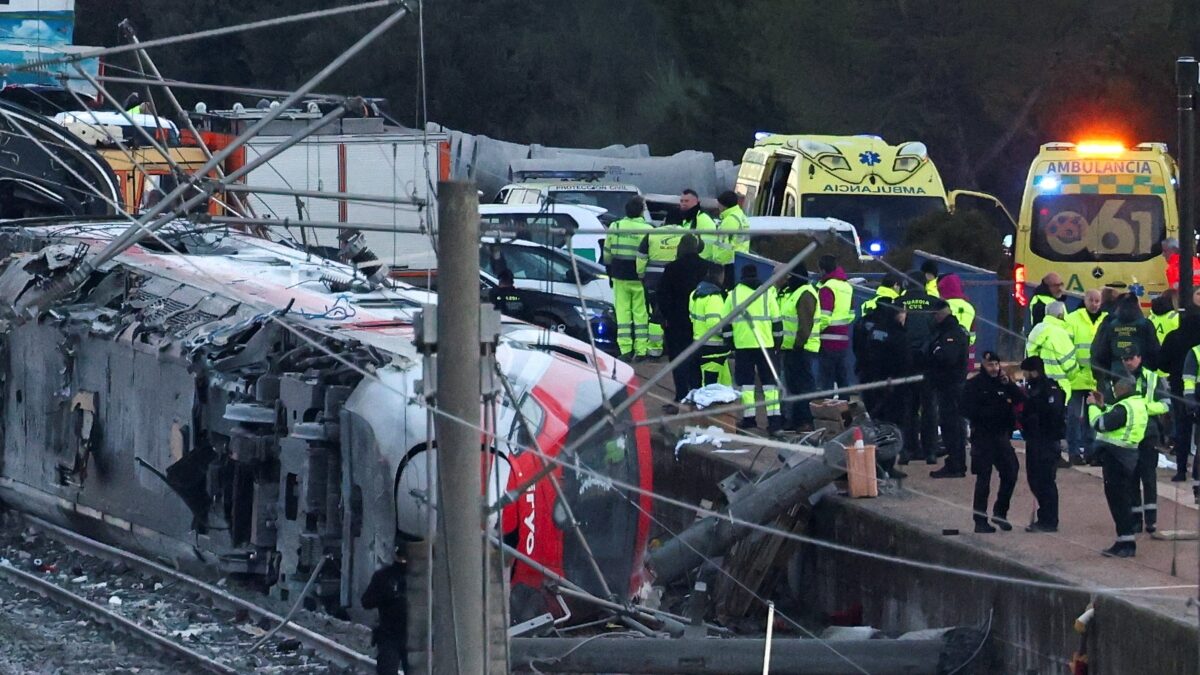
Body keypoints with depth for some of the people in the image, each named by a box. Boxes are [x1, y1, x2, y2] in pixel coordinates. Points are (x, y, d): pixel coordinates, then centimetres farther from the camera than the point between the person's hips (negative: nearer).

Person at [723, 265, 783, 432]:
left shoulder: (733, 295, 6)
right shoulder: (767, 293, 4)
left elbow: (727, 323, 6)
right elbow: (777, 320, 4)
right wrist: (778, 341, 13)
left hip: (742, 345, 0)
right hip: (765, 344, 0)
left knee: (746, 381, 7)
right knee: (769, 380, 3)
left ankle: (749, 417, 4)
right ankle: (774, 419, -5)